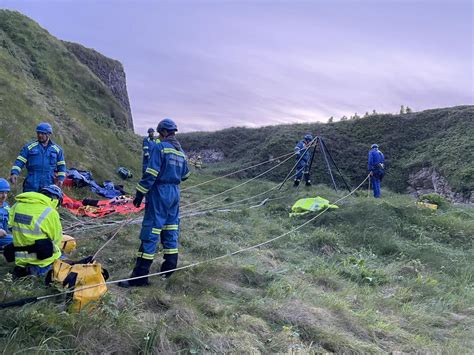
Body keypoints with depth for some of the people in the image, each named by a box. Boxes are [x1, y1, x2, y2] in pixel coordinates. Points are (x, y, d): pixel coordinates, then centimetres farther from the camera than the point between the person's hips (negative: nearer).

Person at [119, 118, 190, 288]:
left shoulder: (160, 147, -10)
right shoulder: (181, 151, 12)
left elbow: (151, 174, -17)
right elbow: (184, 175, 22)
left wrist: (140, 193, -14)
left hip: (159, 192, -7)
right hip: (175, 193, 7)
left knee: (150, 232, -7)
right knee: (171, 231, 14)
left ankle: (140, 276, -5)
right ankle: (170, 267, 21)